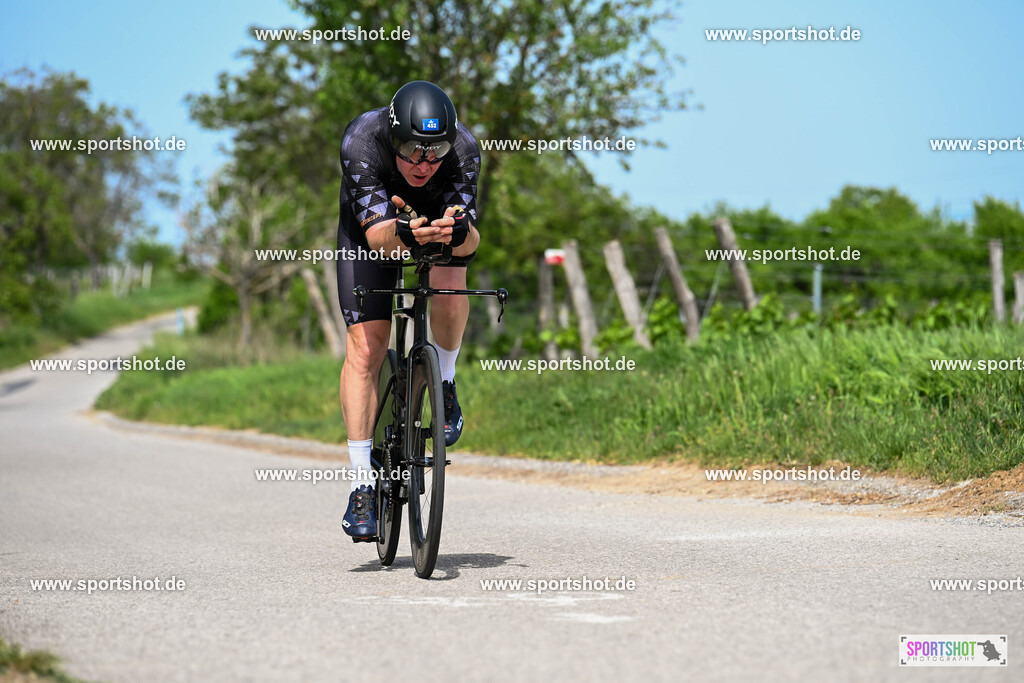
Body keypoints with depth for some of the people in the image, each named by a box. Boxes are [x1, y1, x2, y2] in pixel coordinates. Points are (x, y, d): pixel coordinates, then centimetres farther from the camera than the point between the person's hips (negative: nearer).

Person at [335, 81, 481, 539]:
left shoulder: (463, 148, -34)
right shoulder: (361, 140, -37)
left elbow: (469, 241, -37)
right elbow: (376, 234, -43)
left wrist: (457, 231, -60)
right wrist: (404, 235, -65)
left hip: (441, 213, 1)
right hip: (371, 222, -1)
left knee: (449, 286, -31)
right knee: (365, 343, -13)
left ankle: (444, 383, 0)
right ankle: (362, 487, -10)